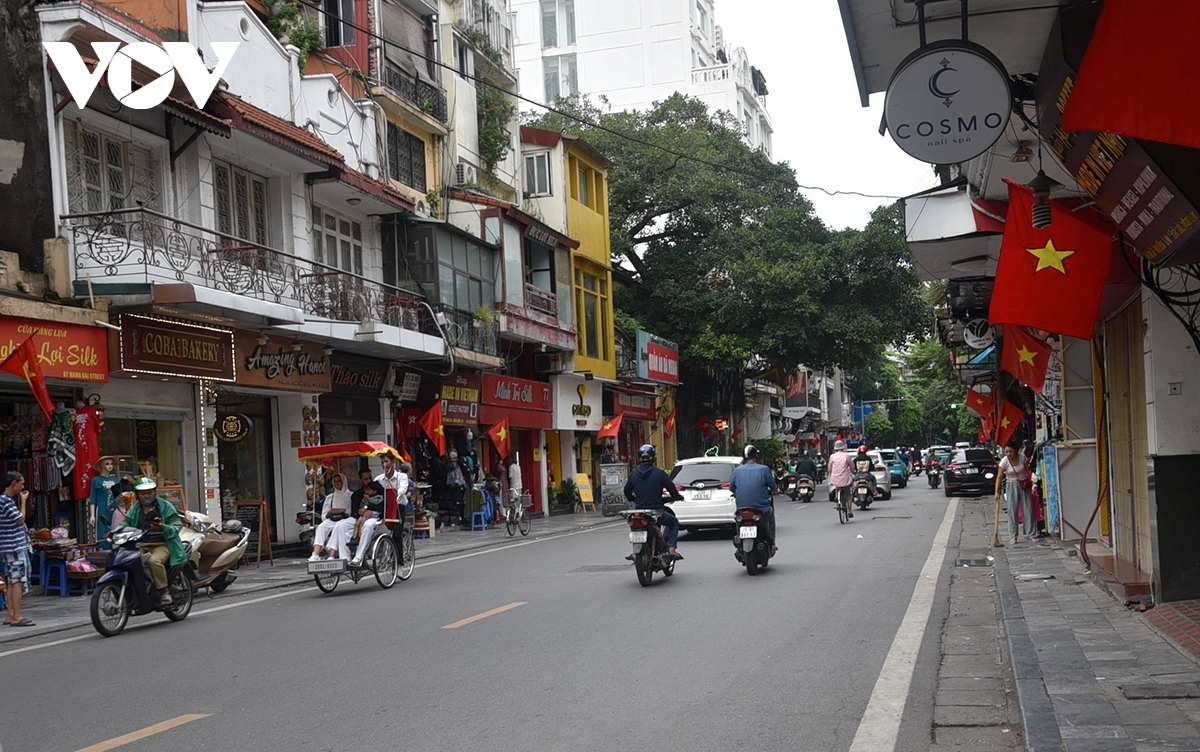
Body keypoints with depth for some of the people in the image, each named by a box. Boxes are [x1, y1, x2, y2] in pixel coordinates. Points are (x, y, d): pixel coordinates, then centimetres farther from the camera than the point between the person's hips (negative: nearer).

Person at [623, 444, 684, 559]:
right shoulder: (658, 473, -6)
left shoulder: (633, 474, 4)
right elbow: (671, 487, -4)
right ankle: (672, 548, 5)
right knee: (674, 522, 21)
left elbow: (627, 492, 14)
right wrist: (678, 497, 17)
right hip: (656, 511, -3)